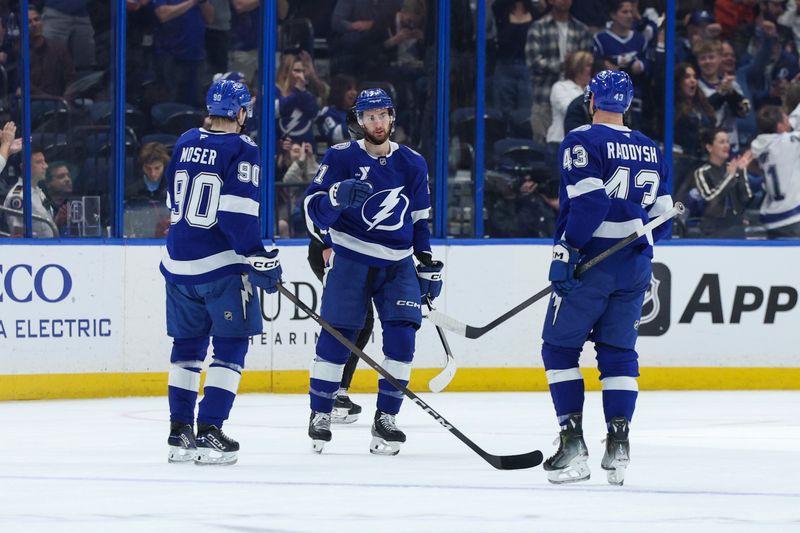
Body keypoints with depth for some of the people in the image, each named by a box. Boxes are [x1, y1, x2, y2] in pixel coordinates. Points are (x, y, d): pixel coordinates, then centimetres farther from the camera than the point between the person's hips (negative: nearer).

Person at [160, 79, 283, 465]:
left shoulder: (185, 143, 10)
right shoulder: (242, 150, -10)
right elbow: (239, 212, -19)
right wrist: (261, 259, -14)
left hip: (179, 260, 6)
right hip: (222, 265, -6)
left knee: (188, 344, 15)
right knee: (231, 346, 0)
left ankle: (179, 432, 14)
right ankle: (209, 430, -8)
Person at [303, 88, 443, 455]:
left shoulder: (412, 164, 9)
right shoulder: (342, 157, -3)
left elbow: (419, 218, 18)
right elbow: (313, 207, -8)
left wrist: (429, 264, 14)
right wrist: (338, 196, -29)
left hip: (397, 264, 3)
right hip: (350, 259, -3)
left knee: (402, 337, -8)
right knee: (336, 336, -6)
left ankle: (385, 418, 0)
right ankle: (320, 415, 7)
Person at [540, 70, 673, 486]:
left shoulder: (582, 141, -7)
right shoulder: (651, 150, 13)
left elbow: (587, 202, -18)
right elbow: (660, 215, 15)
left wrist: (565, 252, -17)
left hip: (591, 263, -6)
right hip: (635, 268, 6)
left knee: (560, 347, 3)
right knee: (619, 351, 11)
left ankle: (572, 441, -6)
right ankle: (618, 444, 2)